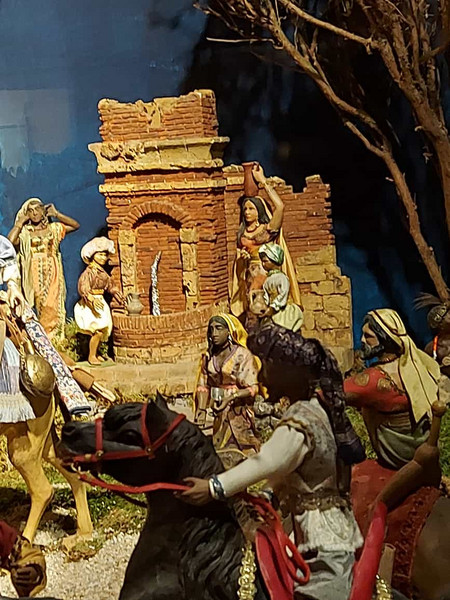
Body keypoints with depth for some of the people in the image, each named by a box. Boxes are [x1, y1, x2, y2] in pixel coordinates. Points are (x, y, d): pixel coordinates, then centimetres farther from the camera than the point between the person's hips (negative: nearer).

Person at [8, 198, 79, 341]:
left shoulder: (53, 228, 11)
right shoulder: (24, 232, 4)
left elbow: (76, 225, 10)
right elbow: (10, 241, -14)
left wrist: (57, 214, 7)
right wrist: (20, 222, -4)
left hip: (52, 273, 2)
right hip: (35, 274, -2)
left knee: (52, 306, -5)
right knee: (41, 306, -6)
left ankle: (52, 338, 3)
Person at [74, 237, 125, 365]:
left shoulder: (103, 272, 12)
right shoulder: (89, 272, -14)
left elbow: (110, 286, 24)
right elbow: (83, 288, -25)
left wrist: (120, 298, 24)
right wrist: (92, 300, -40)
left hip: (100, 302, 8)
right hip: (90, 303, -8)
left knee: (103, 329, 9)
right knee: (98, 330, -13)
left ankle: (96, 353, 24)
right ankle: (91, 356, -1)